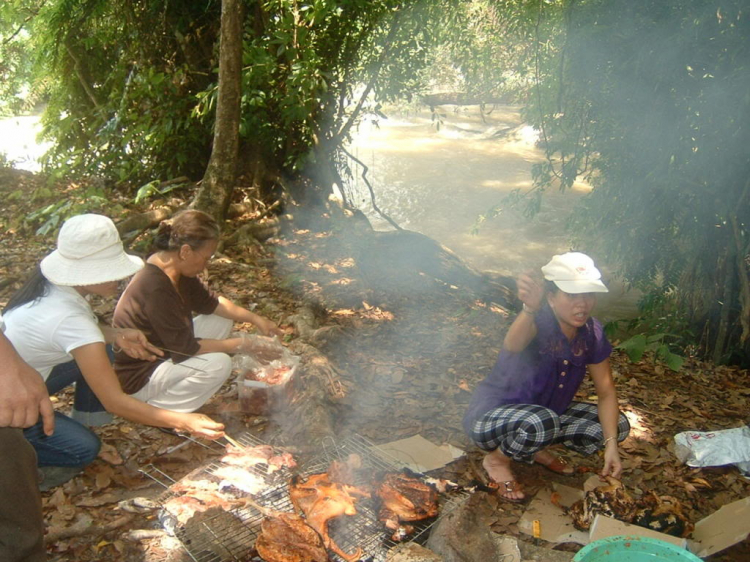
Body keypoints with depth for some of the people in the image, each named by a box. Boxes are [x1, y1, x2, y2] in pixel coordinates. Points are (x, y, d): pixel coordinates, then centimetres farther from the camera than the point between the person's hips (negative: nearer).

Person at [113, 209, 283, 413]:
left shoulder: (175, 269, -3)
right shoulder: (155, 289, -32)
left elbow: (210, 302, 9)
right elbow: (186, 347, -27)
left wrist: (255, 319, -1)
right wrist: (241, 345, -20)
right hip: (137, 379, -10)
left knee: (221, 320, 7)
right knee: (218, 365, -24)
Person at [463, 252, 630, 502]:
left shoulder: (592, 332, -10)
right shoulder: (538, 322, -28)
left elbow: (606, 392, -3)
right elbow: (512, 345, -53)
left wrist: (611, 444, -15)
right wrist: (529, 310, -74)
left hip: (545, 412, 7)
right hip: (490, 415, -7)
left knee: (617, 426, -4)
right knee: (542, 422, -38)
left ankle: (535, 448, 10)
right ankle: (497, 459, -6)